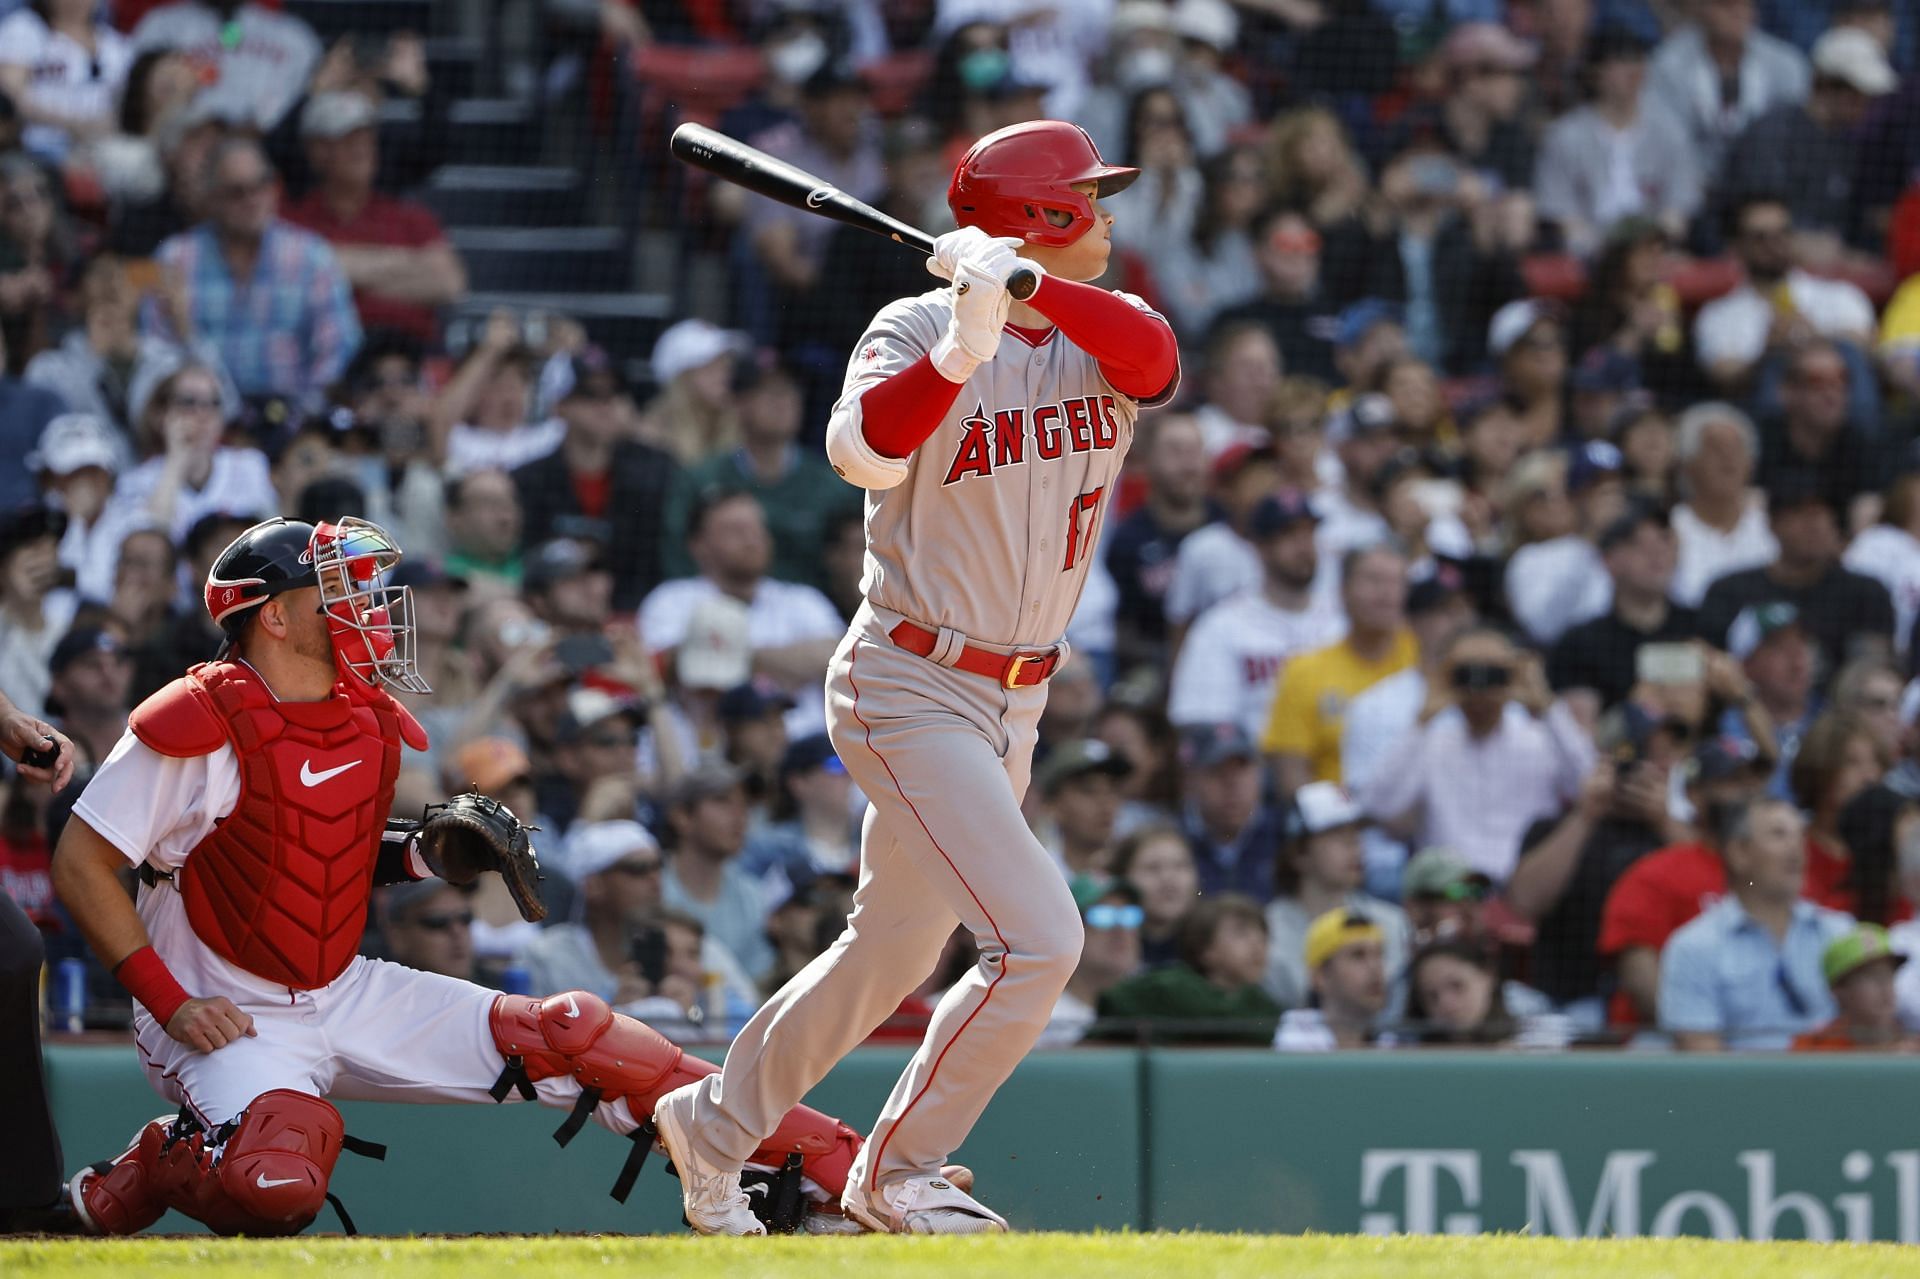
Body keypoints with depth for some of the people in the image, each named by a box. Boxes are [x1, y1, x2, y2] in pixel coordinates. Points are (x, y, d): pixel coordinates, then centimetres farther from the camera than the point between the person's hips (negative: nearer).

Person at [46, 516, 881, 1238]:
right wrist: (171, 1003, -20)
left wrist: (425, 857, -1)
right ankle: (147, 1173, -3)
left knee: (567, 1035, -5)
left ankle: (826, 1164, -3)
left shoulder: (368, 723, 5)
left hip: (347, 998, 7)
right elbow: (81, 864, -14)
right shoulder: (201, 725, -17)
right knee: (276, 1186, -37)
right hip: (233, 1018, -7)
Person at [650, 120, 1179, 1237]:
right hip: (912, 691, -8)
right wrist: (965, 343, -43)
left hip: (1014, 704, 8)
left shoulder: (1098, 338, 4)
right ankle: (897, 1176, -3)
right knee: (1039, 938, -18)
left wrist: (1027, 283, -33)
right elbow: (864, 451, -31)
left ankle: (713, 1125, 36)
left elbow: (1157, 361, -20)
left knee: (891, 957, 17)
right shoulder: (916, 329, -12)